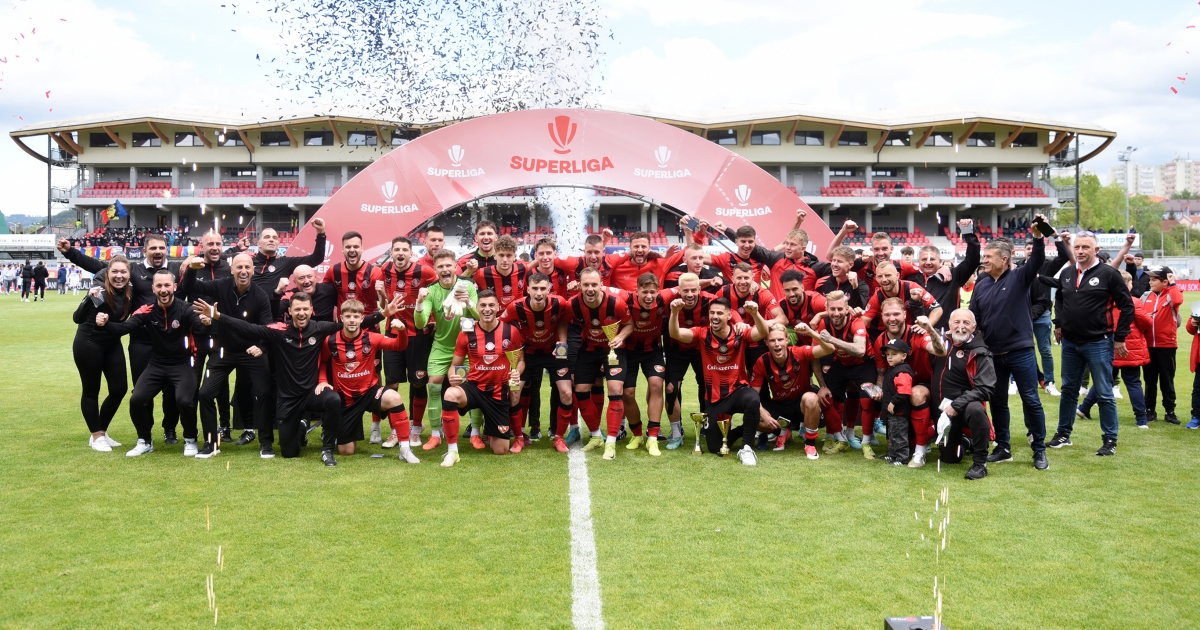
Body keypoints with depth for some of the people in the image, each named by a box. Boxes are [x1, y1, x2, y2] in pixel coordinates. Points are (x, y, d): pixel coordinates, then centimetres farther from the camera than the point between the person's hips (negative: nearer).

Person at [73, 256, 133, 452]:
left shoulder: (130, 294, -4)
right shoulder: (100, 291, -21)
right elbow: (78, 318, -30)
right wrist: (90, 299, -45)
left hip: (113, 345, 6)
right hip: (88, 344, -6)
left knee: (119, 389, 4)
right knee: (91, 390, 4)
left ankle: (102, 432, 21)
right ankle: (96, 436, 15)